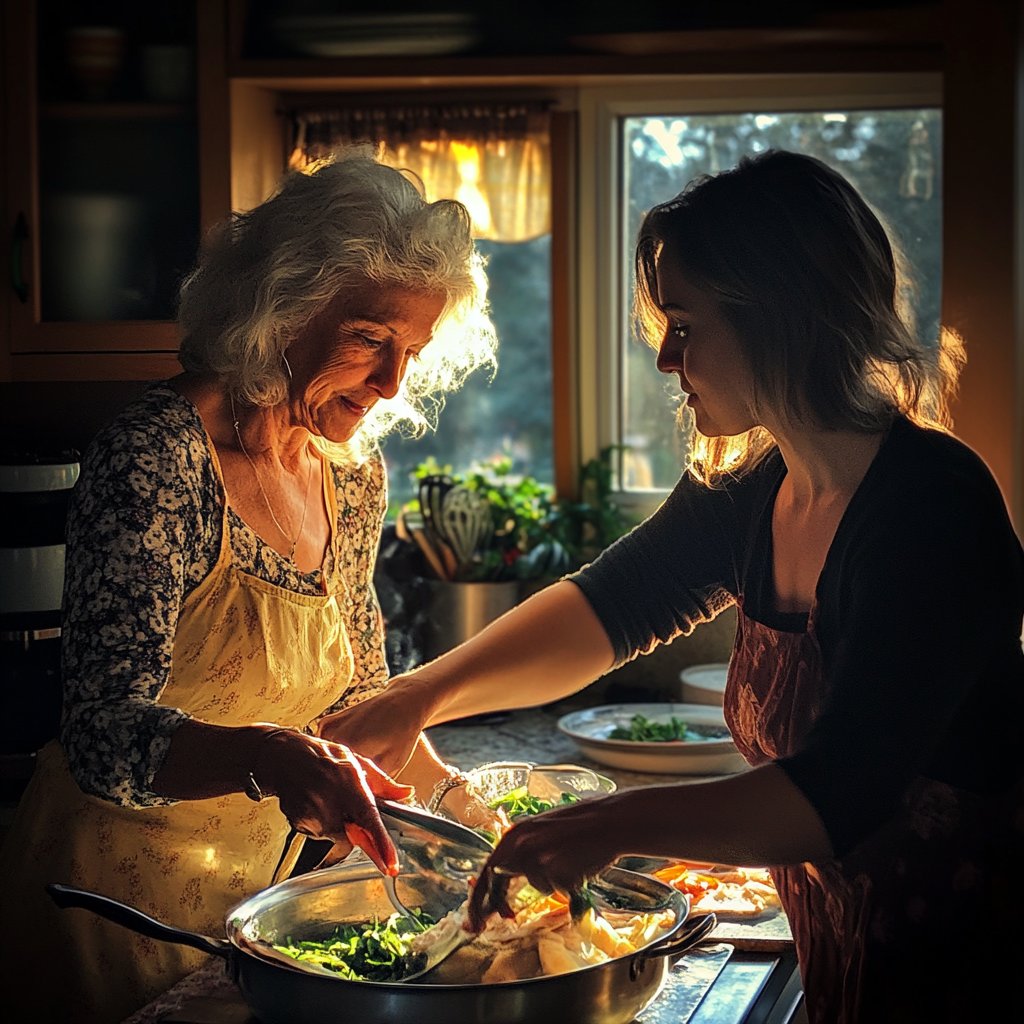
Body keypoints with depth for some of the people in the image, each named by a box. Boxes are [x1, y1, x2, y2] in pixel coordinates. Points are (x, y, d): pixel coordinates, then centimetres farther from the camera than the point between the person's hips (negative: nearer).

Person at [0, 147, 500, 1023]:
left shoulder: (353, 475, 0)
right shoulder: (156, 457, -22)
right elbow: (106, 741, -28)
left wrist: (464, 811, 1)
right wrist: (267, 756, -45)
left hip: (253, 880, 7)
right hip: (115, 880, -7)